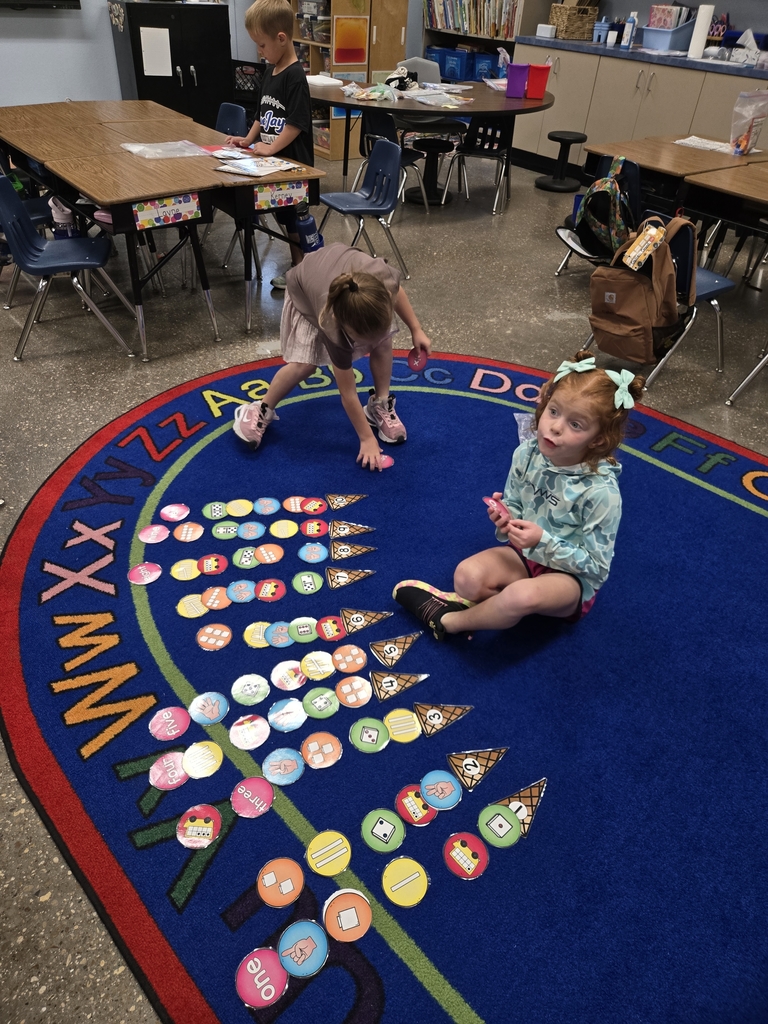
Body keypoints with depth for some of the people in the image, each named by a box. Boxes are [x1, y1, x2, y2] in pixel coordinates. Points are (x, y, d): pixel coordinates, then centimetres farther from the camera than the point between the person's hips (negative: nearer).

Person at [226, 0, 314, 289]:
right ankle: (297, 265, 27)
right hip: (273, 162, 9)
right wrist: (248, 140, 8)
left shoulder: (295, 76, -16)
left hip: (293, 163, -9)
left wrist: (271, 148, -22)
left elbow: (297, 123, -22)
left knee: (295, 219, 1)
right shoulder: (269, 72, 10)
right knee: (284, 216, 15)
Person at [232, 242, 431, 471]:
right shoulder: (332, 326, -43)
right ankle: (263, 409, 5)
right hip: (305, 289, -4)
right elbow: (348, 394, -33)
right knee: (304, 363, -18)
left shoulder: (382, 277, -40)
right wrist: (367, 438, -27)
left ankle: (380, 404, 8)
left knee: (383, 343, -13)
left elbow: (397, 291, -10)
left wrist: (416, 330, -10)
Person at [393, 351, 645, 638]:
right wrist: (505, 516, -17)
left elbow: (596, 567, -17)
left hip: (572, 576, -4)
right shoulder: (527, 454, -11)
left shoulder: (601, 492, -25)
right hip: (526, 552, 4)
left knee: (522, 596, -35)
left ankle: (448, 621, -12)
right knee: (467, 576, -26)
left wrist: (544, 542, -28)